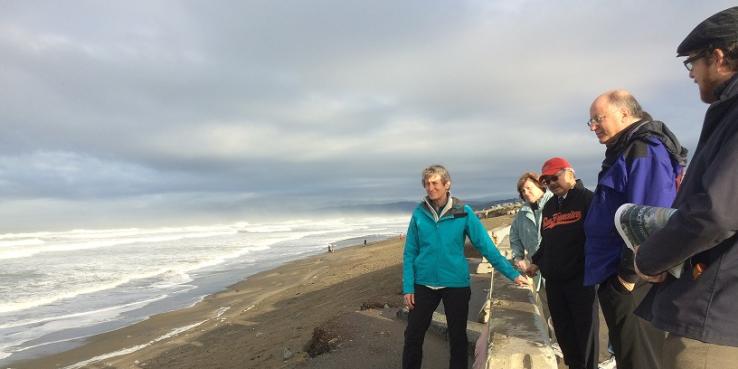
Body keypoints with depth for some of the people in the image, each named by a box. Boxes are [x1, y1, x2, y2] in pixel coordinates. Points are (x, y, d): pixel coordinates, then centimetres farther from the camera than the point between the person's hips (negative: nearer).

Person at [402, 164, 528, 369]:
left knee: (458, 339, 13)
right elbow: (409, 253, 0)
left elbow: (485, 245, -4)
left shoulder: (463, 212, -6)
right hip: (423, 284, 1)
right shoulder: (419, 213, -2)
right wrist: (408, 287, -4)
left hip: (456, 284, -1)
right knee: (413, 336, 8)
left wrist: (512, 273, -6)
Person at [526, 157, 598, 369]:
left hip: (581, 278, -6)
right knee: (563, 329, 12)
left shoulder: (587, 199, -5)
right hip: (553, 280, 7)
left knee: (585, 328, 2)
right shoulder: (549, 206, 15)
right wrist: (537, 262, 22)